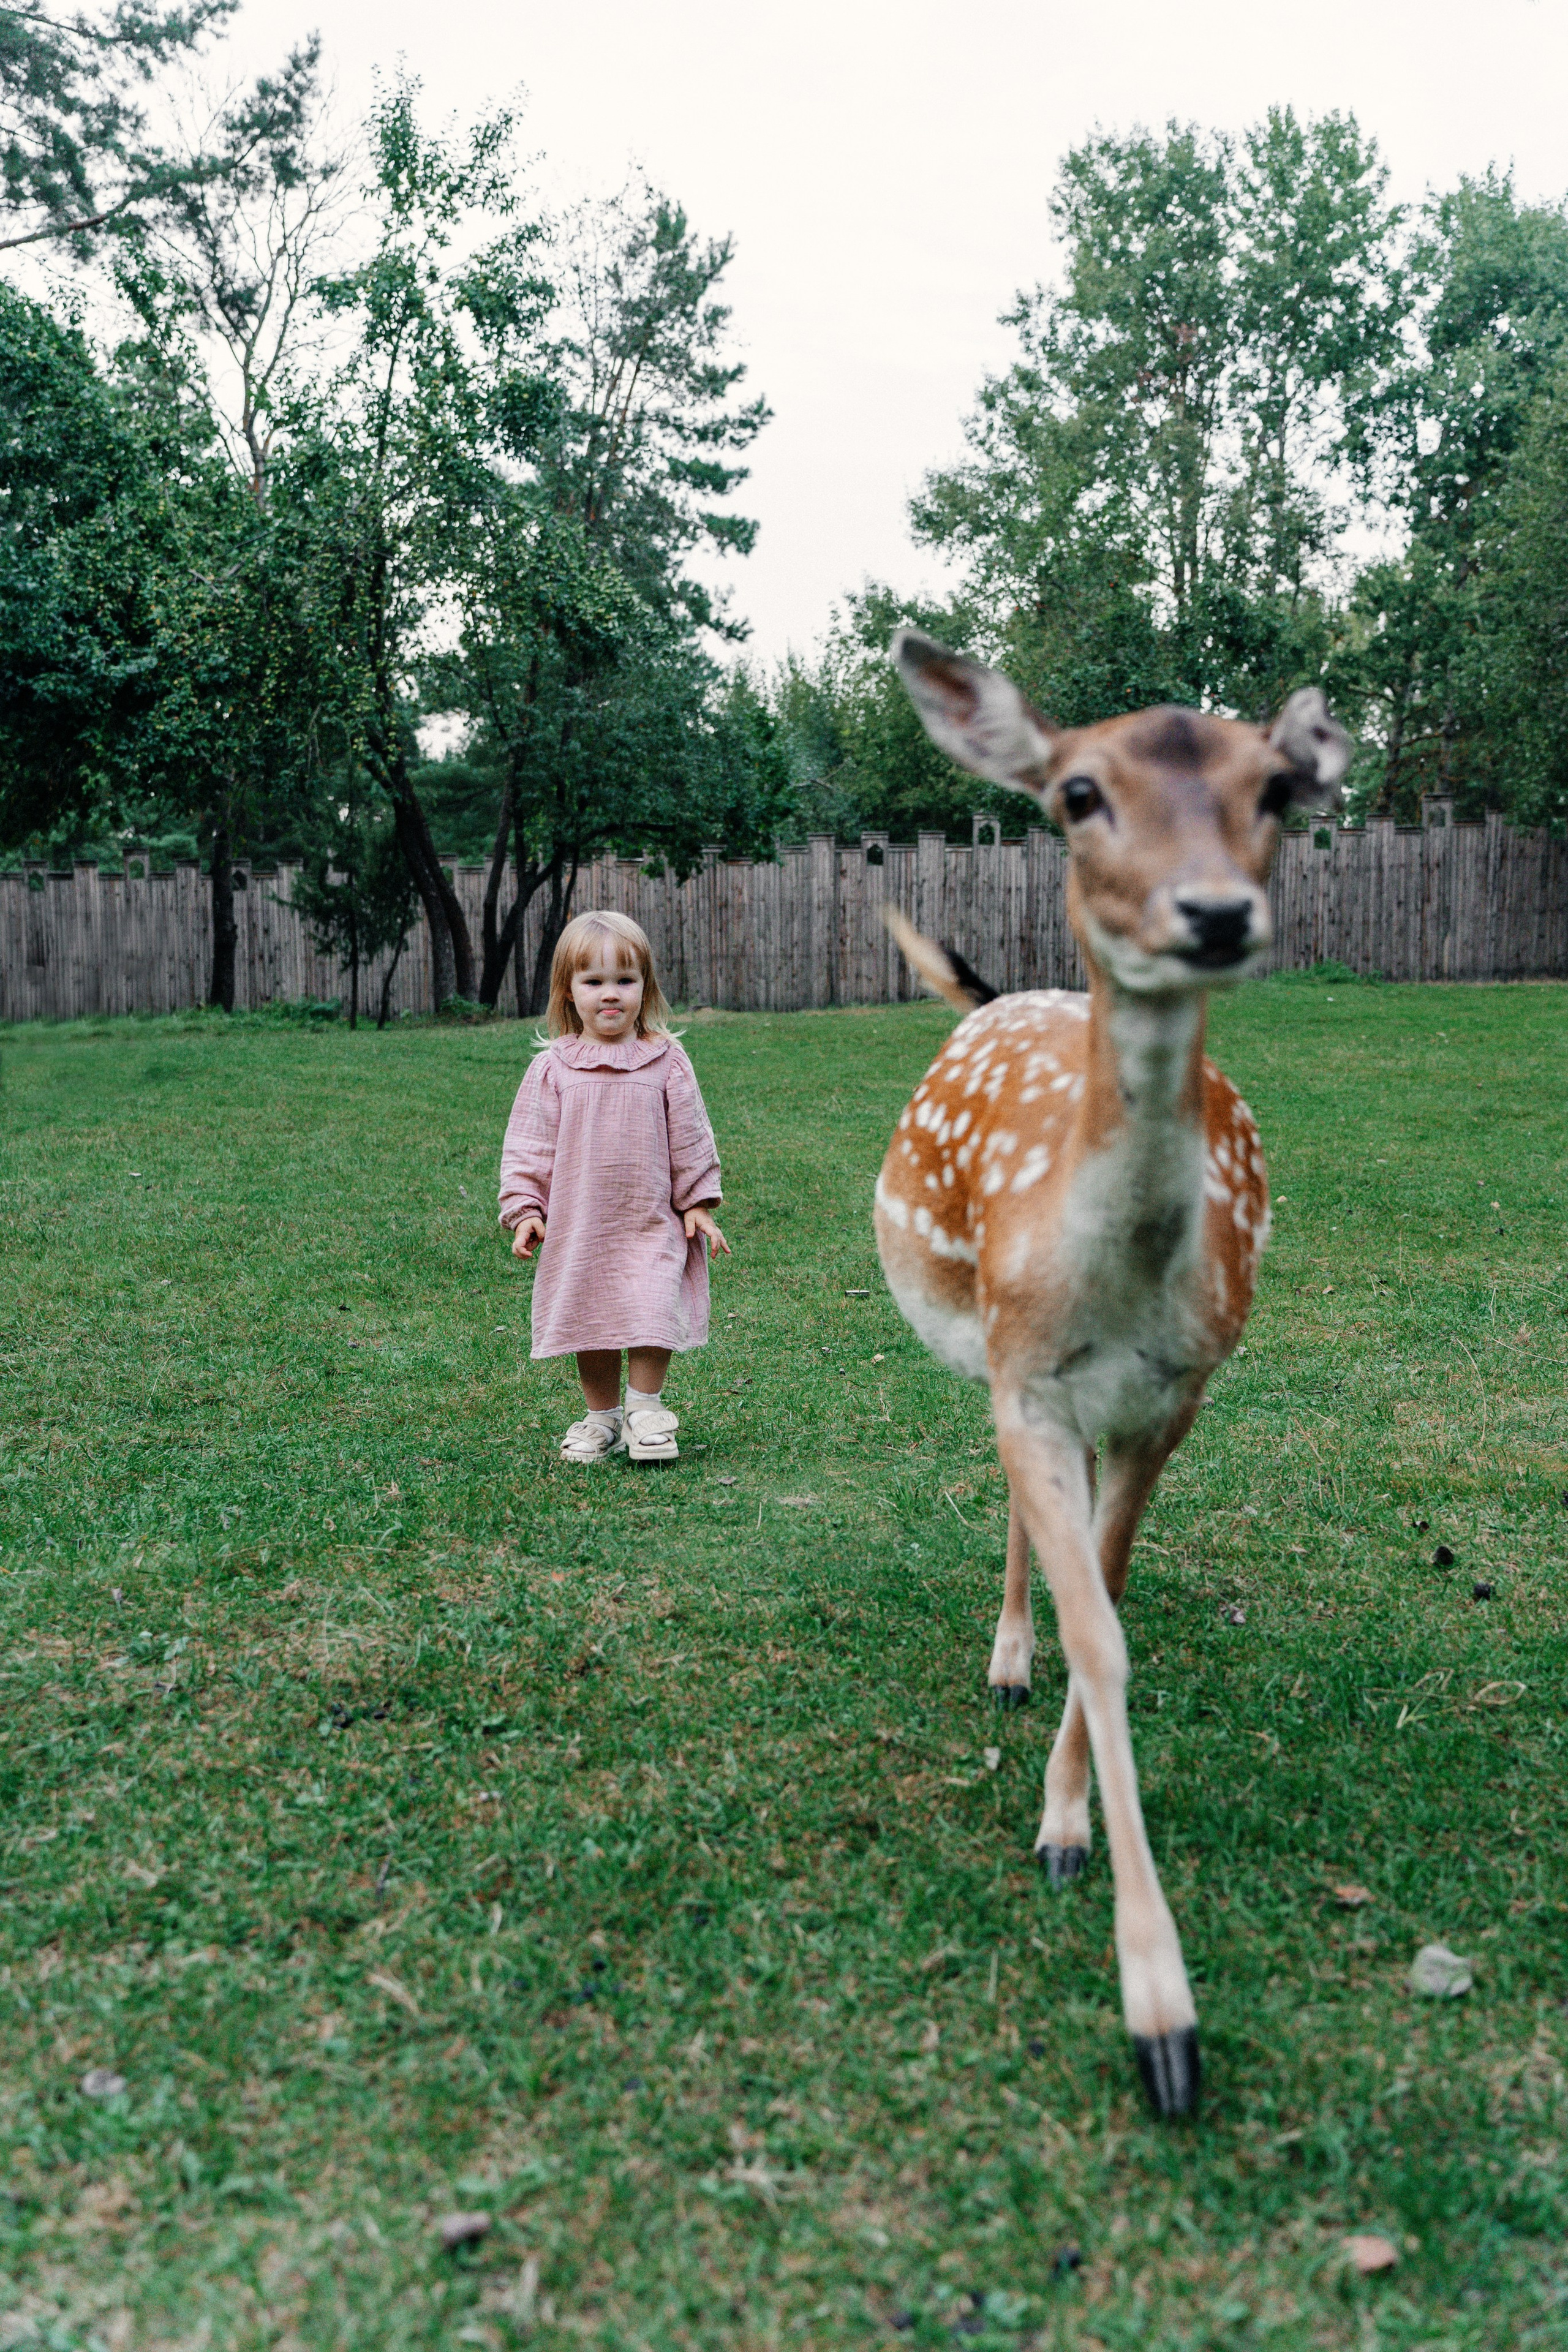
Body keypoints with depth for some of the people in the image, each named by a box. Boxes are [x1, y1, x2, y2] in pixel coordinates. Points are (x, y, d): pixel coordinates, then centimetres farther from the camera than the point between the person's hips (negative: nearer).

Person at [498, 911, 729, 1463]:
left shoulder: (667, 1063, 0)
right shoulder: (552, 1070, -1)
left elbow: (689, 1139, 6)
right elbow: (528, 1145, 3)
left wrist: (698, 1204, 5)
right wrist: (525, 1209, -4)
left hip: (653, 1221, -1)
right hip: (578, 1226, 1)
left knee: (652, 1313, -10)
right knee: (588, 1320, 8)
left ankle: (645, 1408, 12)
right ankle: (601, 1417, 26)